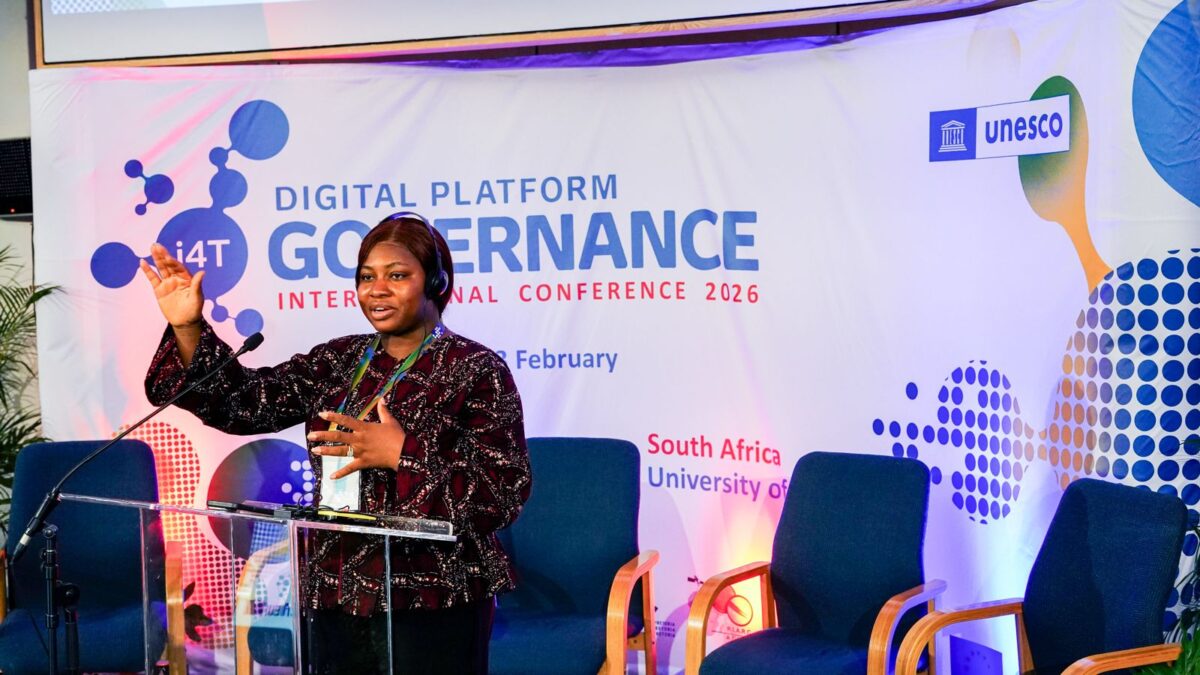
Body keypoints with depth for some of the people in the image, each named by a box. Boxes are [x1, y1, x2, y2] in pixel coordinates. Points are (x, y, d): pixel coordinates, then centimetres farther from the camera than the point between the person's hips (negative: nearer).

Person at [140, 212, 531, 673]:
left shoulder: (477, 370, -8)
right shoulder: (336, 362, 10)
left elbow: (506, 494, -15)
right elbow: (243, 402, 3)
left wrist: (403, 455, -22)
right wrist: (187, 328, -8)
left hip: (431, 605, -5)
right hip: (337, 599, 5)